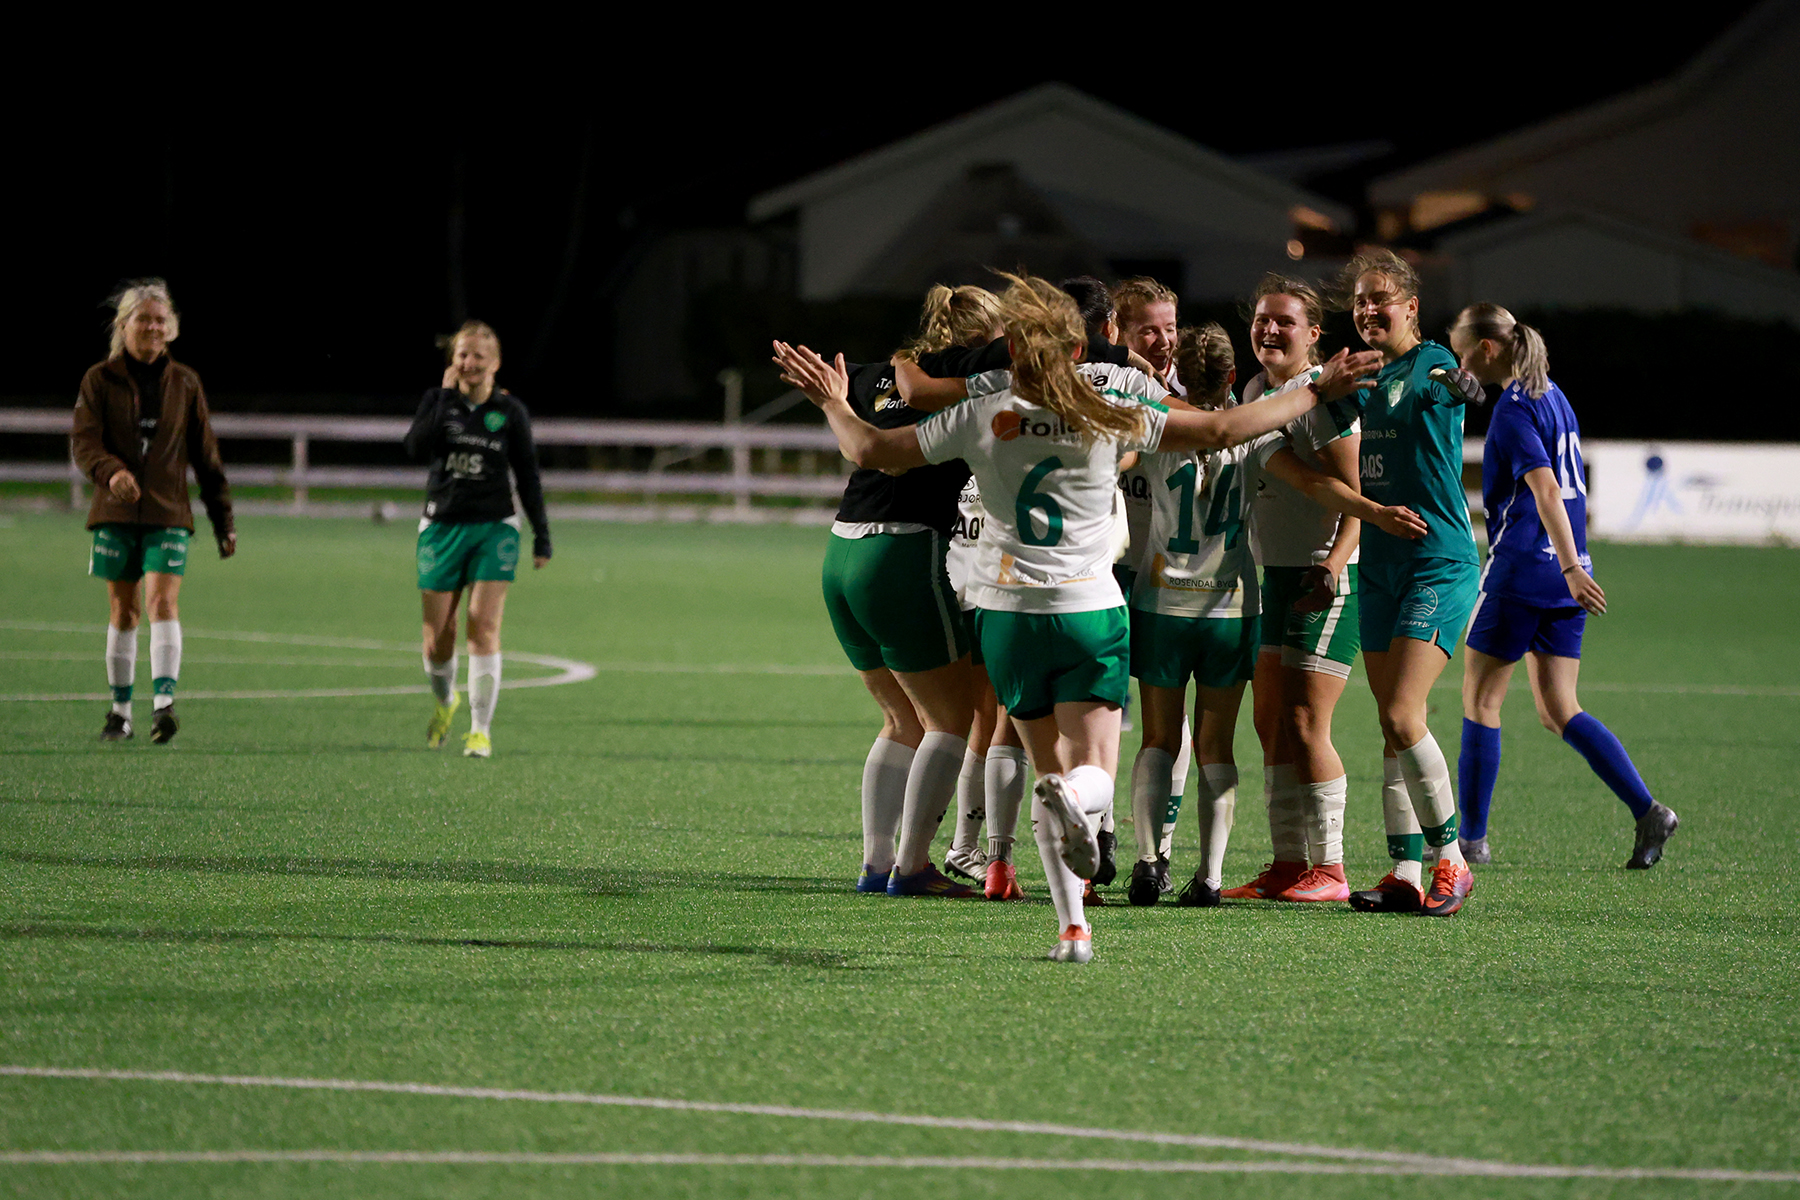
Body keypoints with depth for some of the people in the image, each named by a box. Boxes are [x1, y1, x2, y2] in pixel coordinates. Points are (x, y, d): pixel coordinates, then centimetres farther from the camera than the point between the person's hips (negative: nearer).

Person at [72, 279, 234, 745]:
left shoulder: (185, 383, 7)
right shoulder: (100, 380, 2)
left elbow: (206, 458, 11)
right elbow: (83, 440, -10)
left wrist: (223, 520, 11)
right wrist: (111, 471, -32)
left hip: (169, 514, 0)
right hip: (116, 513, 0)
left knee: (163, 601, -17)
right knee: (123, 610, 6)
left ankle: (164, 702, -26)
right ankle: (120, 710, 17)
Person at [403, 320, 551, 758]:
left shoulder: (510, 411, 1)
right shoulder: (438, 401, 2)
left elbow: (528, 477, 7)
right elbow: (417, 448, -17)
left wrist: (542, 537, 5)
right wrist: (447, 396, -18)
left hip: (494, 528, -1)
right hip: (442, 525, 1)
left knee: (484, 627, -14)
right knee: (438, 638, 1)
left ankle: (480, 729, -10)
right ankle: (445, 700, 32)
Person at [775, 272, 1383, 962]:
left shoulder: (980, 419, -3)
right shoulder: (1112, 418, -5)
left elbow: (869, 450, 3)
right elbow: (1221, 430, -2)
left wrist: (833, 402, 23)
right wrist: (1316, 392, 8)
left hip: (1007, 613, 1)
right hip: (1091, 611, -1)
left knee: (1049, 769, 12)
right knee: (1094, 773, 0)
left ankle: (1073, 926, 2)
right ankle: (1071, 799, -39)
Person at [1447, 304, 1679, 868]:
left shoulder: (1513, 410, -13)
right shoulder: (1553, 397, 14)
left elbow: (1546, 490, -24)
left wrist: (1571, 568, -31)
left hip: (1519, 570, -9)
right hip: (1563, 571, 9)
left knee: (1480, 701, 4)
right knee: (1559, 712, 8)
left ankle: (1471, 837, 8)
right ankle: (1647, 811, -5)